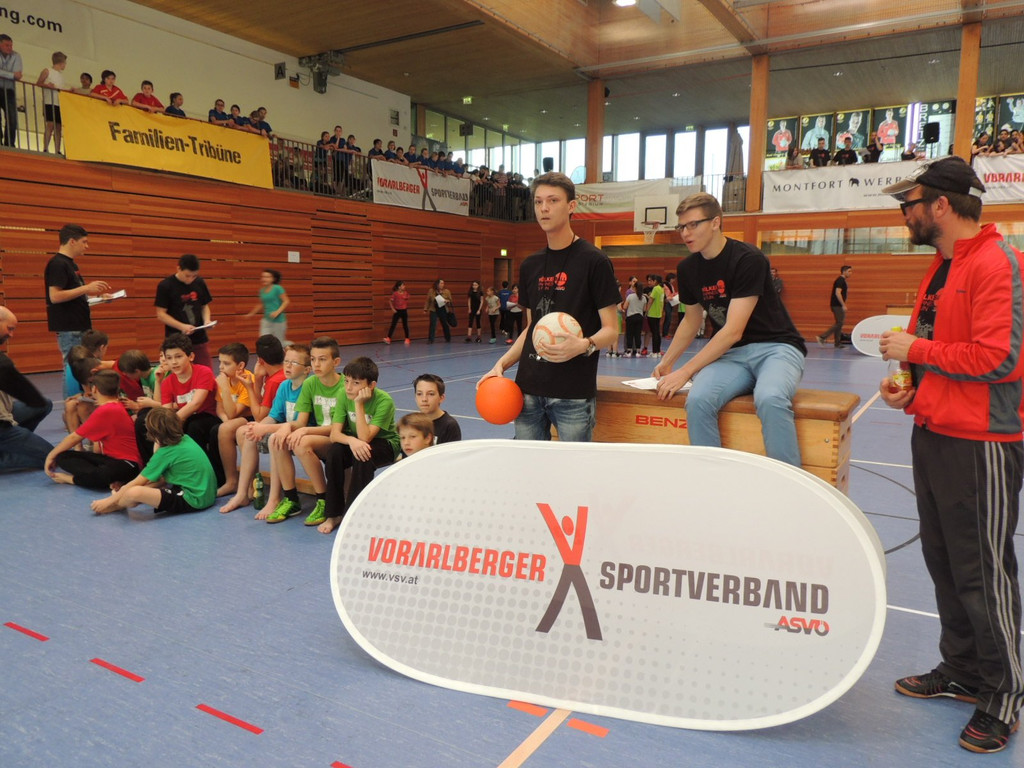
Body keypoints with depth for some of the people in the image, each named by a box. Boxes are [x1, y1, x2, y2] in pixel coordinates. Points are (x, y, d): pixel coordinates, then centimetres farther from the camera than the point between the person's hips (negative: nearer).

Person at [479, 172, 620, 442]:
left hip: (574, 393, -5)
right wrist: (502, 363, 6)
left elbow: (611, 330, -6)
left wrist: (584, 345, -27)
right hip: (528, 389, 5)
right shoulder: (529, 266, 12)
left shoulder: (594, 261, -6)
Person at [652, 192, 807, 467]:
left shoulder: (747, 259, -16)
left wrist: (685, 372, -22)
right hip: (730, 353, 5)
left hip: (776, 346, -5)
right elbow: (692, 319, 22)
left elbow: (733, 331, -21)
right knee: (698, 400, -28)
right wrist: (667, 362, 13)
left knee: (770, 399, -38)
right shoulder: (687, 268, 5)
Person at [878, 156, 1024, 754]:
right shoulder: (943, 266, 14)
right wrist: (908, 383, 6)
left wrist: (915, 349, -14)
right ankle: (960, 672, 32)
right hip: (933, 435, 9)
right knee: (945, 564, 16)